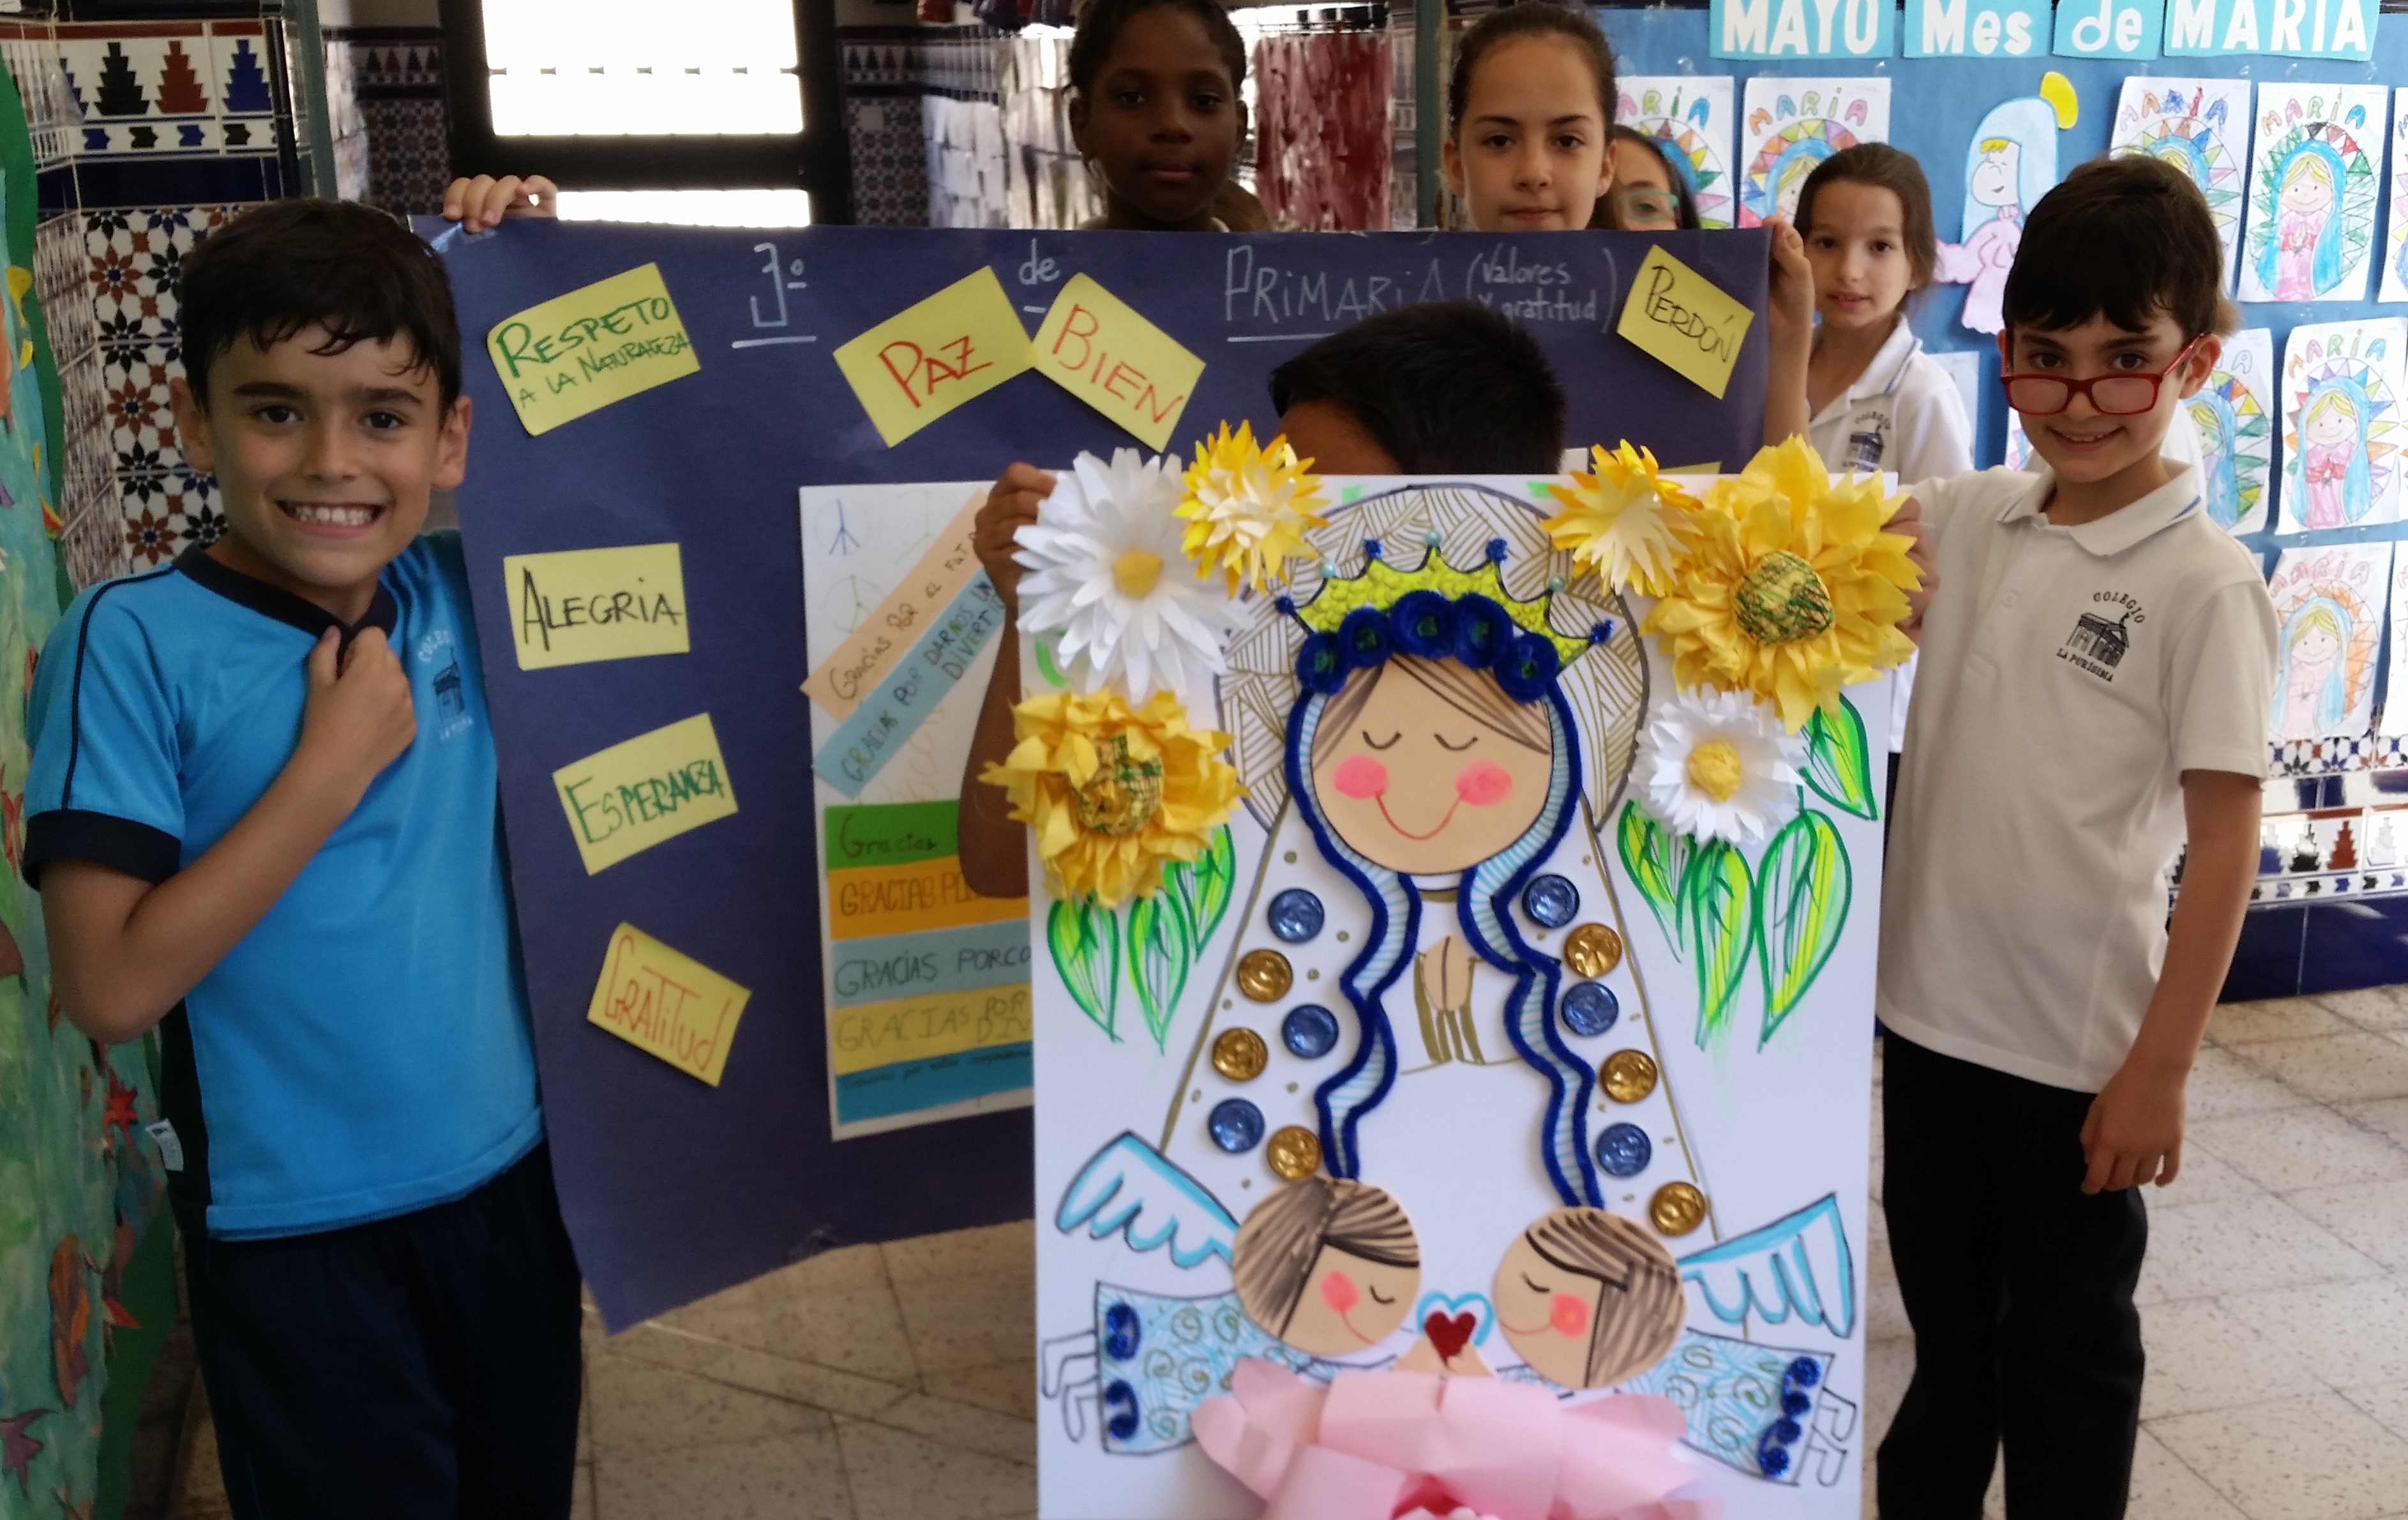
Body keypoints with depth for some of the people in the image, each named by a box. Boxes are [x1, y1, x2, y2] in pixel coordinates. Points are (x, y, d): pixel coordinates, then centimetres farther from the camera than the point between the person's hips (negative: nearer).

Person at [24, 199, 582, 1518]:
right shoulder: (134, 643, -16)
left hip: (512, 1177, 5)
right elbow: (111, 988, -20)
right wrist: (335, 763, -22)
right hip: (299, 1241, -4)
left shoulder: (457, 594, -3)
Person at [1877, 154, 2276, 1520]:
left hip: (2079, 1043, -5)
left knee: (2068, 1344, 15)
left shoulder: (2204, 584, -15)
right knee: (1946, 1318, 25)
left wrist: (2163, 1066, -14)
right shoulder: (1966, 521, 0)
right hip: (1932, 1005, 5)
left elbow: (2226, 840, -14)